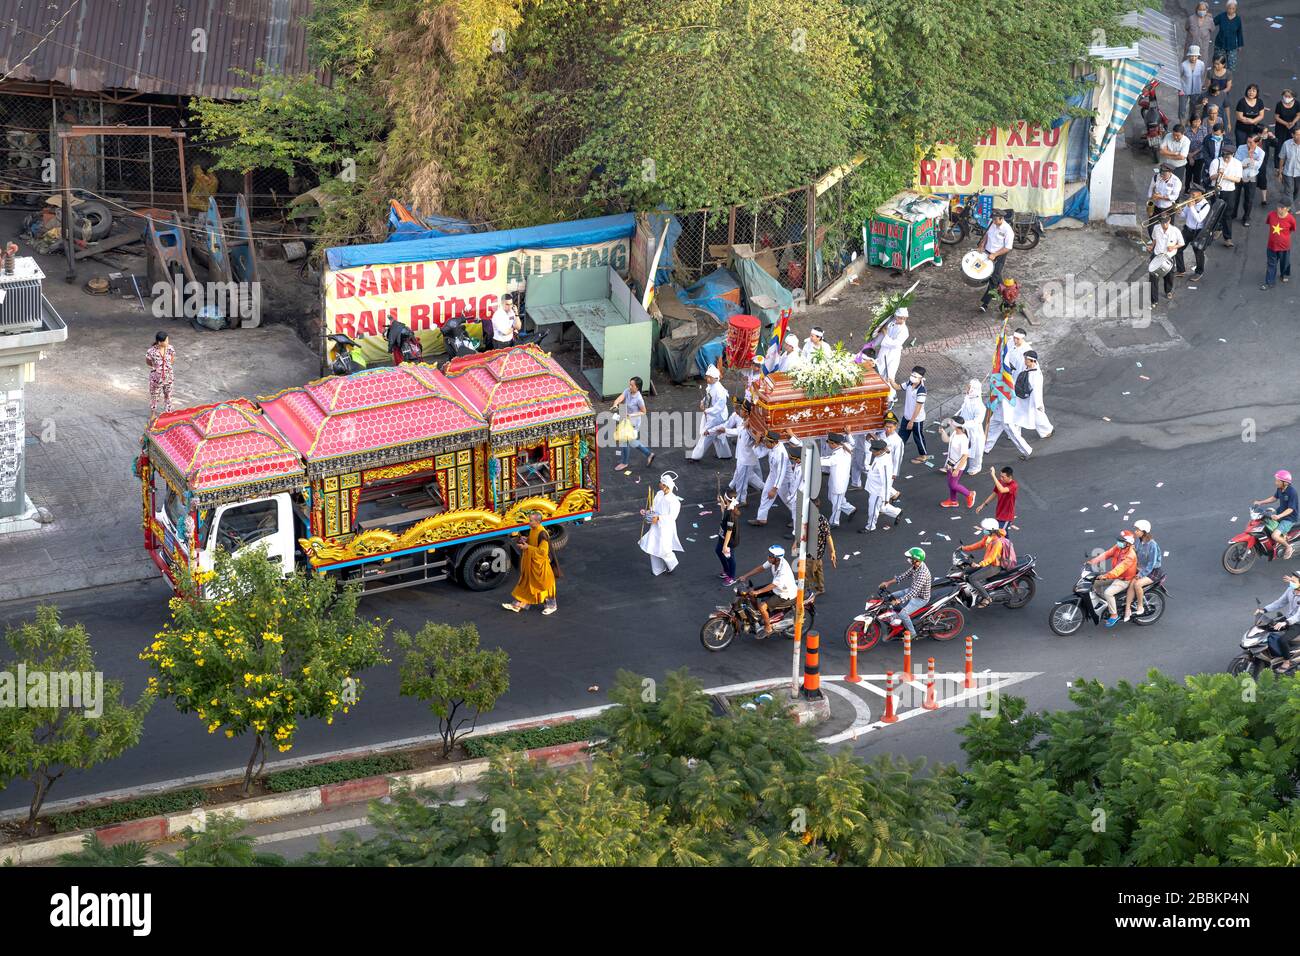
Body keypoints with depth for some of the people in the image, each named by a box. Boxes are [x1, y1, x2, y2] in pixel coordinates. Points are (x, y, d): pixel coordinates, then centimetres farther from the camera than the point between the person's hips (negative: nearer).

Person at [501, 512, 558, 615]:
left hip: (540, 564, -9)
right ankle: (517, 605, 20)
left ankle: (551, 606, 22)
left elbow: (542, 551, -25)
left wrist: (528, 547, -26)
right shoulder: (532, 530, 3)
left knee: (543, 584, 6)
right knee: (526, 583, 14)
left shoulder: (542, 534, -24)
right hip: (531, 563, 9)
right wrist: (523, 540, -1)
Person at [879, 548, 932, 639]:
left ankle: (912, 633, 0)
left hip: (921, 598, -10)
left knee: (902, 613, -24)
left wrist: (899, 600, -40)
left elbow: (914, 592, -37)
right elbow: (904, 576, 7)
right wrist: (888, 583, 0)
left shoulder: (922, 573, -34)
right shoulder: (915, 566, -5)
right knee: (890, 597, 12)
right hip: (911, 591, 10)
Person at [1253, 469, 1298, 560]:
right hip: (1280, 513, 9)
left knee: (1275, 536, -25)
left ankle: (1288, 547, 3)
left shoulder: (1291, 491, -27)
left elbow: (1290, 509, -25)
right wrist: (1260, 502, 6)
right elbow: (1274, 498, 15)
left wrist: (1279, 516, -38)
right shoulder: (1280, 489, -3)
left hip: (1289, 518, -9)